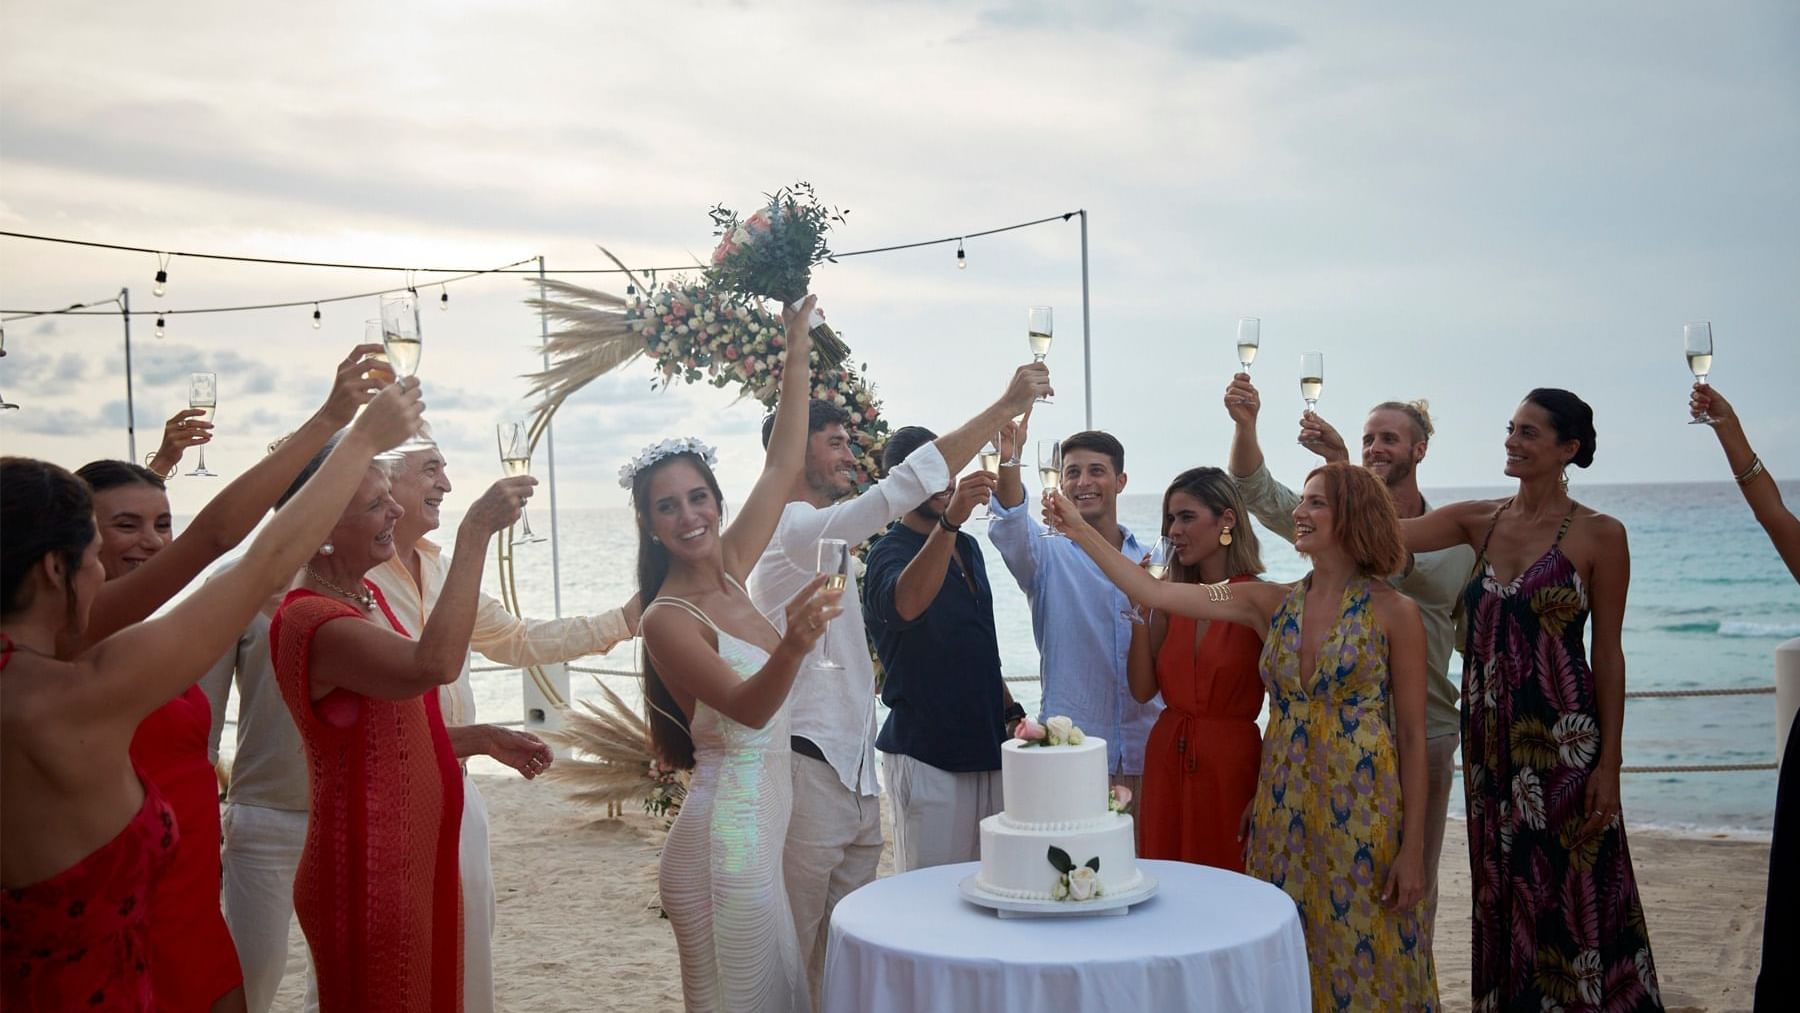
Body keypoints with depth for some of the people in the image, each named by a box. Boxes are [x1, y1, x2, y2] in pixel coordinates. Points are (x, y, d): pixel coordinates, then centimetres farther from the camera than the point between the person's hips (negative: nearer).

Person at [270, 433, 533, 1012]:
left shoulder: (366, 595, 8)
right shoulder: (309, 621, -22)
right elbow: (434, 665, -39)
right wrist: (475, 533, -35)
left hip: (421, 857, 9)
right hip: (368, 876, -9)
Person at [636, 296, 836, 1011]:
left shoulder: (730, 570, 6)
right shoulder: (668, 619, -14)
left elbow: (782, 467, 9)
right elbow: (747, 709, -25)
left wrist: (798, 351, 8)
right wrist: (792, 647, -45)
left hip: (765, 815, 8)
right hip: (727, 829, -8)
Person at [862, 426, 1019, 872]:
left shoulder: (968, 547, 15)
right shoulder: (891, 552, -10)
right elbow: (906, 604, -36)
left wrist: (1010, 709, 16)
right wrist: (949, 520, -45)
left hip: (986, 746, 7)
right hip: (926, 752, -7)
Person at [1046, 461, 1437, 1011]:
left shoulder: (1393, 612, -5)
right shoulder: (1272, 604, 5)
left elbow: (1413, 736, -5)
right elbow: (1156, 593, 1)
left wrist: (1413, 849, -8)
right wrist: (1080, 530, -4)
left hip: (1362, 815, -4)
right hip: (1284, 809, 4)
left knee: (1362, 965, 4)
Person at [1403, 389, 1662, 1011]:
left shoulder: (1600, 536, -6)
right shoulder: (1479, 522, 6)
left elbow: (1608, 655, -6)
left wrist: (1608, 765, -8)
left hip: (1563, 740, -4)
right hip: (1490, 739, 5)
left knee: (1567, 898, 2)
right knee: (1501, 894, 13)